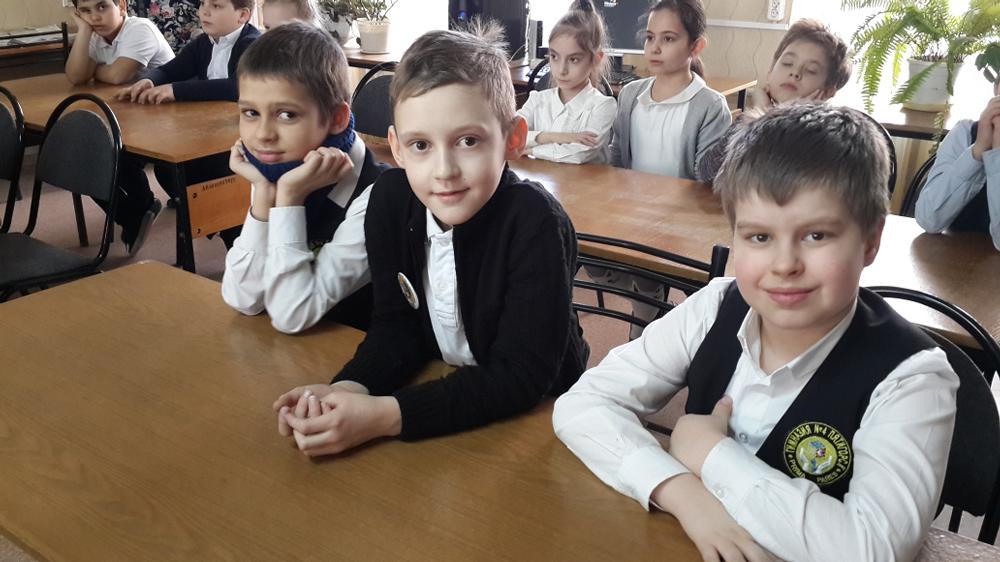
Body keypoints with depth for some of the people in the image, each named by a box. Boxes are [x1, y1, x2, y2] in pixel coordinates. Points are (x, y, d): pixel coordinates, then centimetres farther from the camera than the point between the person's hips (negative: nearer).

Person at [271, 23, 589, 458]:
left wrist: (383, 416, -31)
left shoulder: (536, 225, -24)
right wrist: (347, 390, -22)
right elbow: (397, 323, -3)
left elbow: (521, 375, -24)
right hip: (440, 392, 4)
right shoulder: (391, 198, -9)